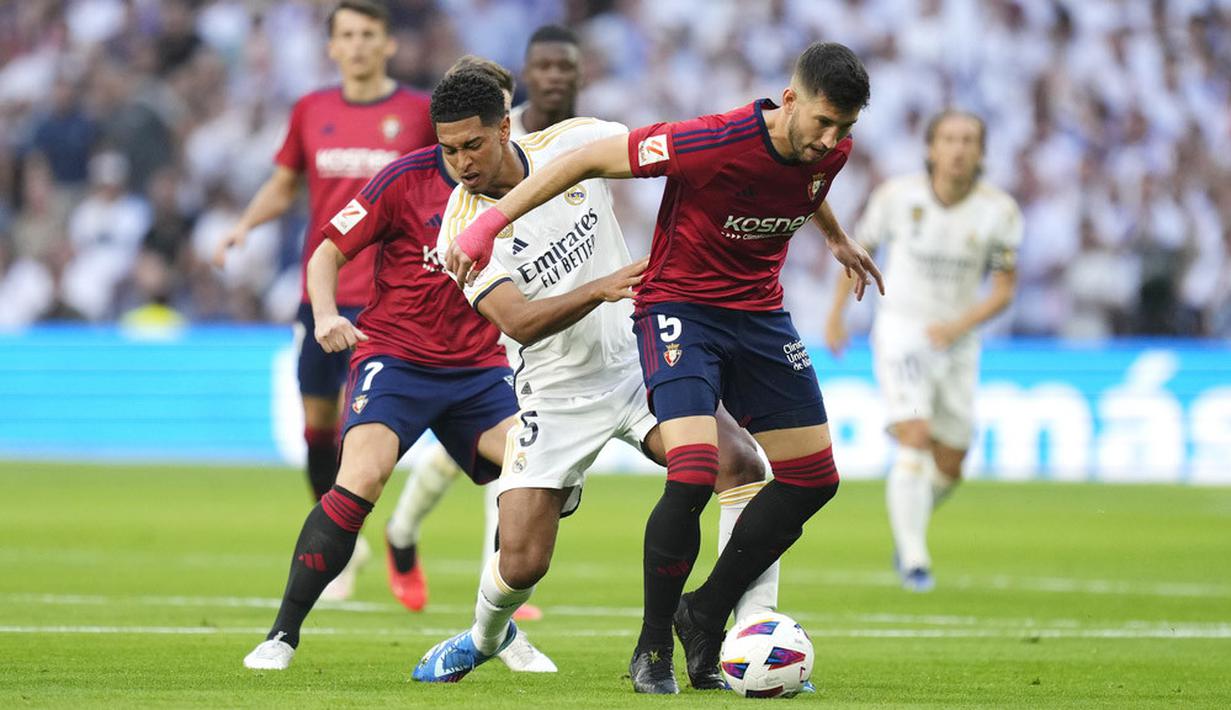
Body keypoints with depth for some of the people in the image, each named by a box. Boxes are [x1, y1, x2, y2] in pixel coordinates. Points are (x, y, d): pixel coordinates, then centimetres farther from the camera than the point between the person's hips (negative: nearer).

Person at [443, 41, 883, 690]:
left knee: (813, 478, 5)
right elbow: (592, 158, -19)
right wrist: (491, 221, -20)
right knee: (695, 471, -25)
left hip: (758, 313, 7)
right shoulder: (713, 143, -28)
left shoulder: (828, 150, -8)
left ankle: (705, 617, 18)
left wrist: (837, 239, 38)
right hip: (678, 307, -7)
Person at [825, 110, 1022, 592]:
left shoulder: (1000, 211, -8)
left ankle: (909, 522, 40)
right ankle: (913, 560, -18)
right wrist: (836, 313, 11)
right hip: (900, 332, -3)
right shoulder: (898, 196, -10)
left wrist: (959, 325, -22)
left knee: (948, 467, 9)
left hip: (957, 342, 3)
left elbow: (1003, 292, -6)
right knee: (916, 441, -21)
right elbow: (860, 248, 8)